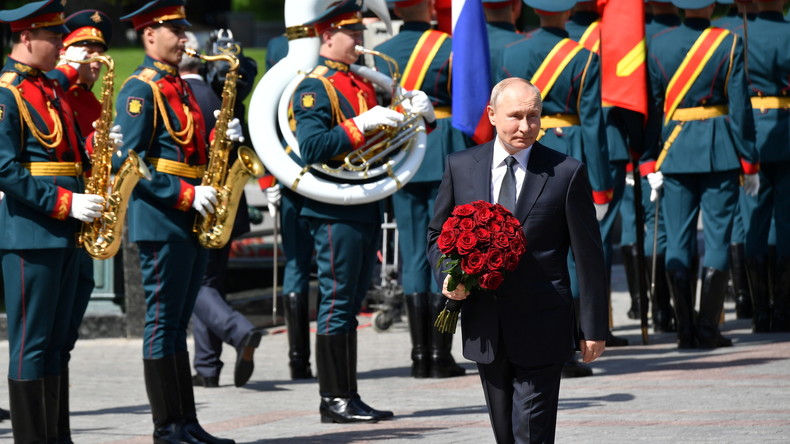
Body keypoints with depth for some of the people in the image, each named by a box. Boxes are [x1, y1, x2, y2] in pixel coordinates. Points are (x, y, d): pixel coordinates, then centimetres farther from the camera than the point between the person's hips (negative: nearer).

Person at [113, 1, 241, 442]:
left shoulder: (182, 87, 18)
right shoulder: (140, 90, -9)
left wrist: (222, 139, 2)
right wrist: (186, 194, -19)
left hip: (193, 221, 9)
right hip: (162, 220, -9)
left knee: (178, 323, 10)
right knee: (163, 321, -5)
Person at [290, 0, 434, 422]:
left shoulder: (362, 83, 17)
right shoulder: (313, 88, -10)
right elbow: (311, 147, -22)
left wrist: (411, 114, 5)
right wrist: (360, 124, -24)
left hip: (365, 208, 9)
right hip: (336, 211, -9)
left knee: (350, 303, 11)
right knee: (337, 303, -5)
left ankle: (349, 396, 14)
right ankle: (334, 399, -1)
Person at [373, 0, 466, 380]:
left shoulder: (379, 54, 5)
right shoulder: (449, 48, -6)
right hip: (443, 153, -3)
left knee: (413, 254, 8)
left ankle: (420, 355, 6)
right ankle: (441, 355, -3)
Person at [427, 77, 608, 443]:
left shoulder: (567, 173, -4)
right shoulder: (461, 167, 4)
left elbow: (588, 255, -2)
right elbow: (438, 234, 16)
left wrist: (594, 327, -3)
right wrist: (447, 276, -5)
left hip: (541, 329, -4)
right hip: (484, 327, 4)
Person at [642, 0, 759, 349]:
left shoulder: (658, 45, 0)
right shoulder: (728, 43, -6)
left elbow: (652, 108, 1)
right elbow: (740, 107, -6)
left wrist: (649, 162, 5)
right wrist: (748, 161, 0)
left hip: (674, 150, 2)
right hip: (720, 150, -2)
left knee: (678, 241, 6)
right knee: (717, 238, 4)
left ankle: (685, 330, 5)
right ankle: (708, 330, -1)